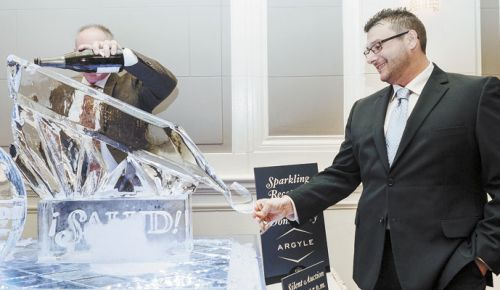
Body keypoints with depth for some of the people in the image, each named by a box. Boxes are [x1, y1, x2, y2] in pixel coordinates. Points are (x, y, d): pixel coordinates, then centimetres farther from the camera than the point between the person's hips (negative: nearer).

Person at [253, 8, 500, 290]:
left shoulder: (477, 93, -3)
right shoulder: (364, 110, 13)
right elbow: (342, 175, 10)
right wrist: (290, 204, -4)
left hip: (448, 267, -4)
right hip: (377, 265, 5)